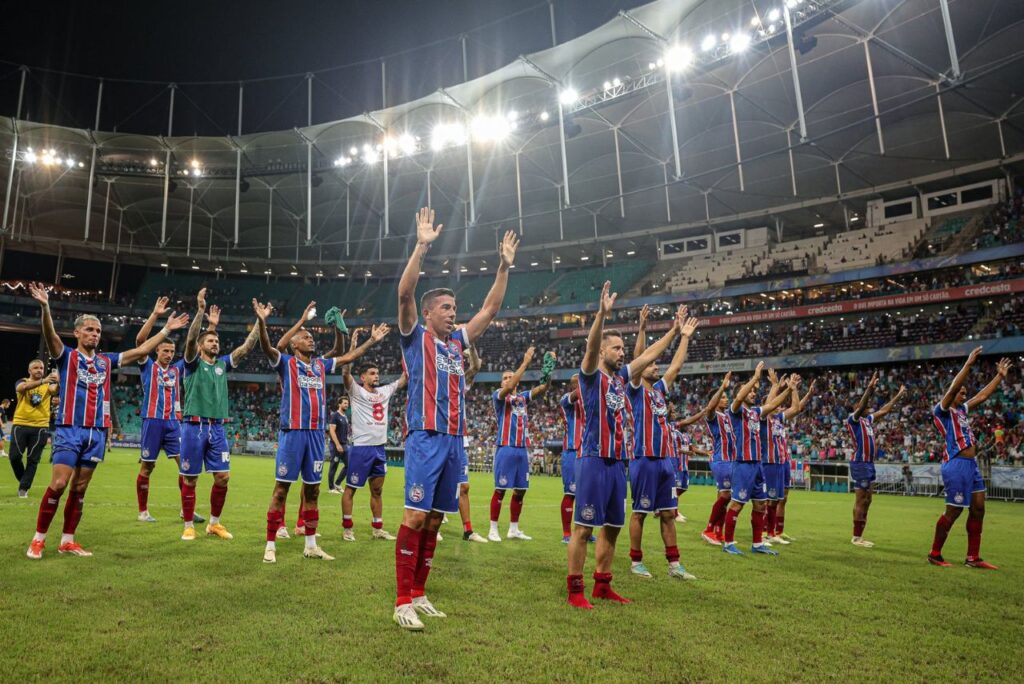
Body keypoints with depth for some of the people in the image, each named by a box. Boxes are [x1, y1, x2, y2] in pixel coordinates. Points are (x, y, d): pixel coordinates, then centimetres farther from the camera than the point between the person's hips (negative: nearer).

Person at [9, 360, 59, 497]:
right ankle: (23, 480, 25)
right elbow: (23, 387, -21)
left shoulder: (48, 385, 7)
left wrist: (58, 382, -41)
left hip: (40, 427, 0)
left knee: (32, 460, 1)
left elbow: (55, 391, -17)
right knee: (15, 456, -1)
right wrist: (43, 381, -40)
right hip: (20, 425, 0)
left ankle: (23, 488, 12)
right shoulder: (22, 382, 4)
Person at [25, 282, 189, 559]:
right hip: (69, 430, -4)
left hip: (97, 433, 4)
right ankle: (38, 539, 6)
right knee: (58, 484, -10)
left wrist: (167, 329, 13)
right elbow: (50, 336, -18)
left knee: (79, 489, 8)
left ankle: (67, 541, 16)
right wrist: (45, 307, -36)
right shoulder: (66, 356, 1)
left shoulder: (106, 361, 13)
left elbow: (141, 350, 15)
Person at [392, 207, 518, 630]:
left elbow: (490, 308, 21)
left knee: (434, 519, 10)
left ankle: (418, 595, 19)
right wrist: (422, 246, -18)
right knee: (415, 517, -8)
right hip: (425, 439, -6)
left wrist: (504, 267, 16)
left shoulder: (457, 341, 18)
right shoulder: (416, 337, 2)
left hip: (454, 441, 7)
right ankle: (403, 602, 0)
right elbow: (405, 294, -13)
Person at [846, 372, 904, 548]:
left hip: (870, 463, 9)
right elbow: (860, 406, -25)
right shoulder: (853, 419, -7)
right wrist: (869, 389, -34)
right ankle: (856, 537, -2)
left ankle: (860, 536, 15)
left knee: (867, 501, 9)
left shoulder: (868, 420, 15)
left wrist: (899, 395, 27)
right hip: (860, 463, -9)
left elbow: (884, 410, 26)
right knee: (861, 501, -7)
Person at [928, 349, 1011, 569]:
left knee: (978, 509, 9)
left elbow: (982, 396, 26)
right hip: (956, 465, -9)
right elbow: (952, 388, -21)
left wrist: (1000, 375, 26)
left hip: (971, 464, 9)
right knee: (953, 511, -5)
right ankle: (935, 554, 6)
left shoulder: (961, 410, 18)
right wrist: (969, 364, -23)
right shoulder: (942, 411, -7)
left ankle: (973, 558, 16)